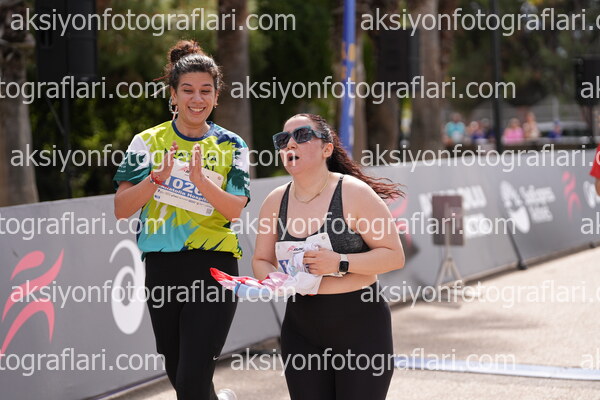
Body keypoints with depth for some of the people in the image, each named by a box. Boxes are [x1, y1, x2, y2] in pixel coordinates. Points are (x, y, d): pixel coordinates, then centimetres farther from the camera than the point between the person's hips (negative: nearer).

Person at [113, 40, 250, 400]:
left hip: (213, 266, -2)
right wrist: (157, 178, -17)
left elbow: (235, 210, -9)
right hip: (162, 266, 3)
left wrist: (200, 178, -25)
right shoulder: (148, 141, 4)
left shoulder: (230, 146, 3)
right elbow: (121, 209, -2)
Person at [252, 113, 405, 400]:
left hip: (360, 325, -4)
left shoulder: (354, 193, -11)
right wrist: (272, 278, -9)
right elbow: (261, 260, 14)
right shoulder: (275, 201, 4)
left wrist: (340, 263, -23)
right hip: (301, 326, 4)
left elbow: (394, 255, -10)